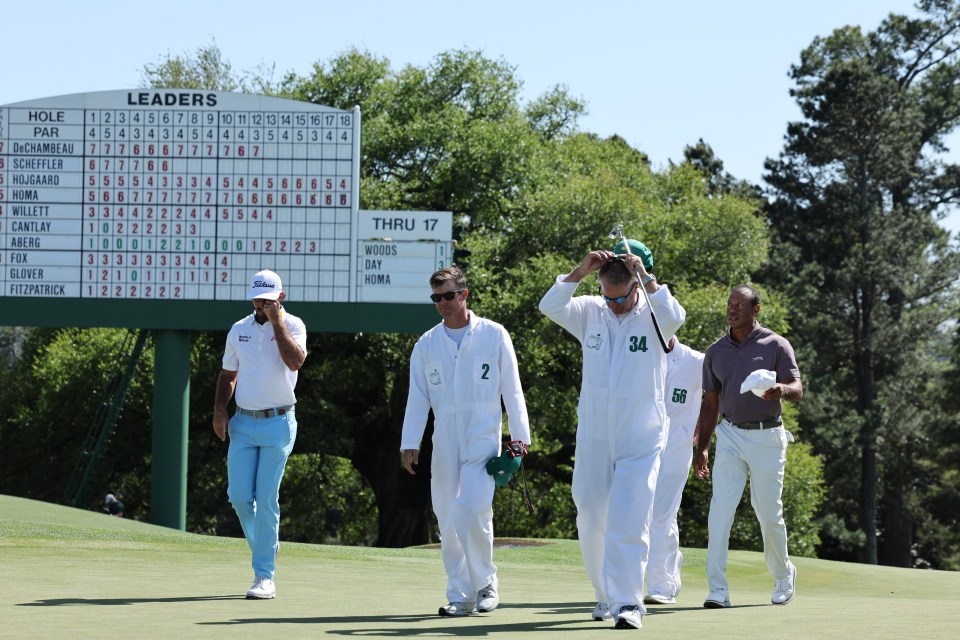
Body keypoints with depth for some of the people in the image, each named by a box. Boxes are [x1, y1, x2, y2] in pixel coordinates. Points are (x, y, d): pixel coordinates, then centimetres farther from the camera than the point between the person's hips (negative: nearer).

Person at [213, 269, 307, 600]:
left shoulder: (292, 325, -3)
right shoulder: (239, 330, 9)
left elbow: (295, 361, -23)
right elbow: (228, 374, 19)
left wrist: (276, 321, -20)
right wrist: (220, 410, 5)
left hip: (277, 424, -4)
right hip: (243, 423, 4)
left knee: (266, 499, -7)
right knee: (239, 496, -1)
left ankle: (264, 576, -2)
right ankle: (264, 546, 25)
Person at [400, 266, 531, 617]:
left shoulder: (493, 335, 4)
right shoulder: (426, 344, 10)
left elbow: (511, 389, 6)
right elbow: (417, 398, 8)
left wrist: (520, 436, 2)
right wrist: (409, 443, -1)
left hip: (483, 439, -3)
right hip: (444, 443, 3)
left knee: (472, 512, -18)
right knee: (448, 522, 1)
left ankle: (486, 580, 1)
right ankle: (460, 597, 9)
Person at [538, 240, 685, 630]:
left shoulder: (651, 317, -5)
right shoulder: (591, 313, 2)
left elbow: (674, 318, -27)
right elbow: (550, 306, -12)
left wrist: (645, 277, -26)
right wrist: (582, 270, -20)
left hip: (641, 441, -3)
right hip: (593, 438, 3)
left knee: (629, 522, -11)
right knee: (591, 521, 9)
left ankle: (628, 602, -9)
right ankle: (605, 595, 25)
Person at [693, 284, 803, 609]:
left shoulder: (775, 345, -2)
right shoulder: (715, 351, 10)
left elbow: (797, 389, -9)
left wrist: (782, 389, -33)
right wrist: (701, 447, 12)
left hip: (767, 436, -3)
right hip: (730, 435, 3)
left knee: (768, 513, 2)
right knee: (720, 509, -12)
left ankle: (783, 574, 28)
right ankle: (718, 589, -13)